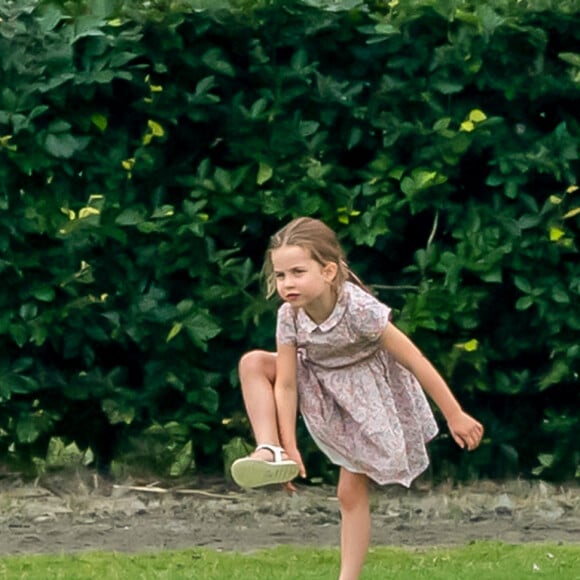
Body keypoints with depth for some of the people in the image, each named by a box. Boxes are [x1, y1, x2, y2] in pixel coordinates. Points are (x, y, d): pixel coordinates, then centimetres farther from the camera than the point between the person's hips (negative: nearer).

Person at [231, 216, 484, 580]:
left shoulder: (359, 309, -35)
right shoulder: (290, 317, -22)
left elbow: (414, 360, -28)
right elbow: (286, 385, -17)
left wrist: (455, 416, -24)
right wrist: (290, 449, -21)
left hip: (369, 397, -4)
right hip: (324, 389, 4)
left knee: (352, 491, -4)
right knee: (253, 363, -17)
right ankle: (269, 452, -23)